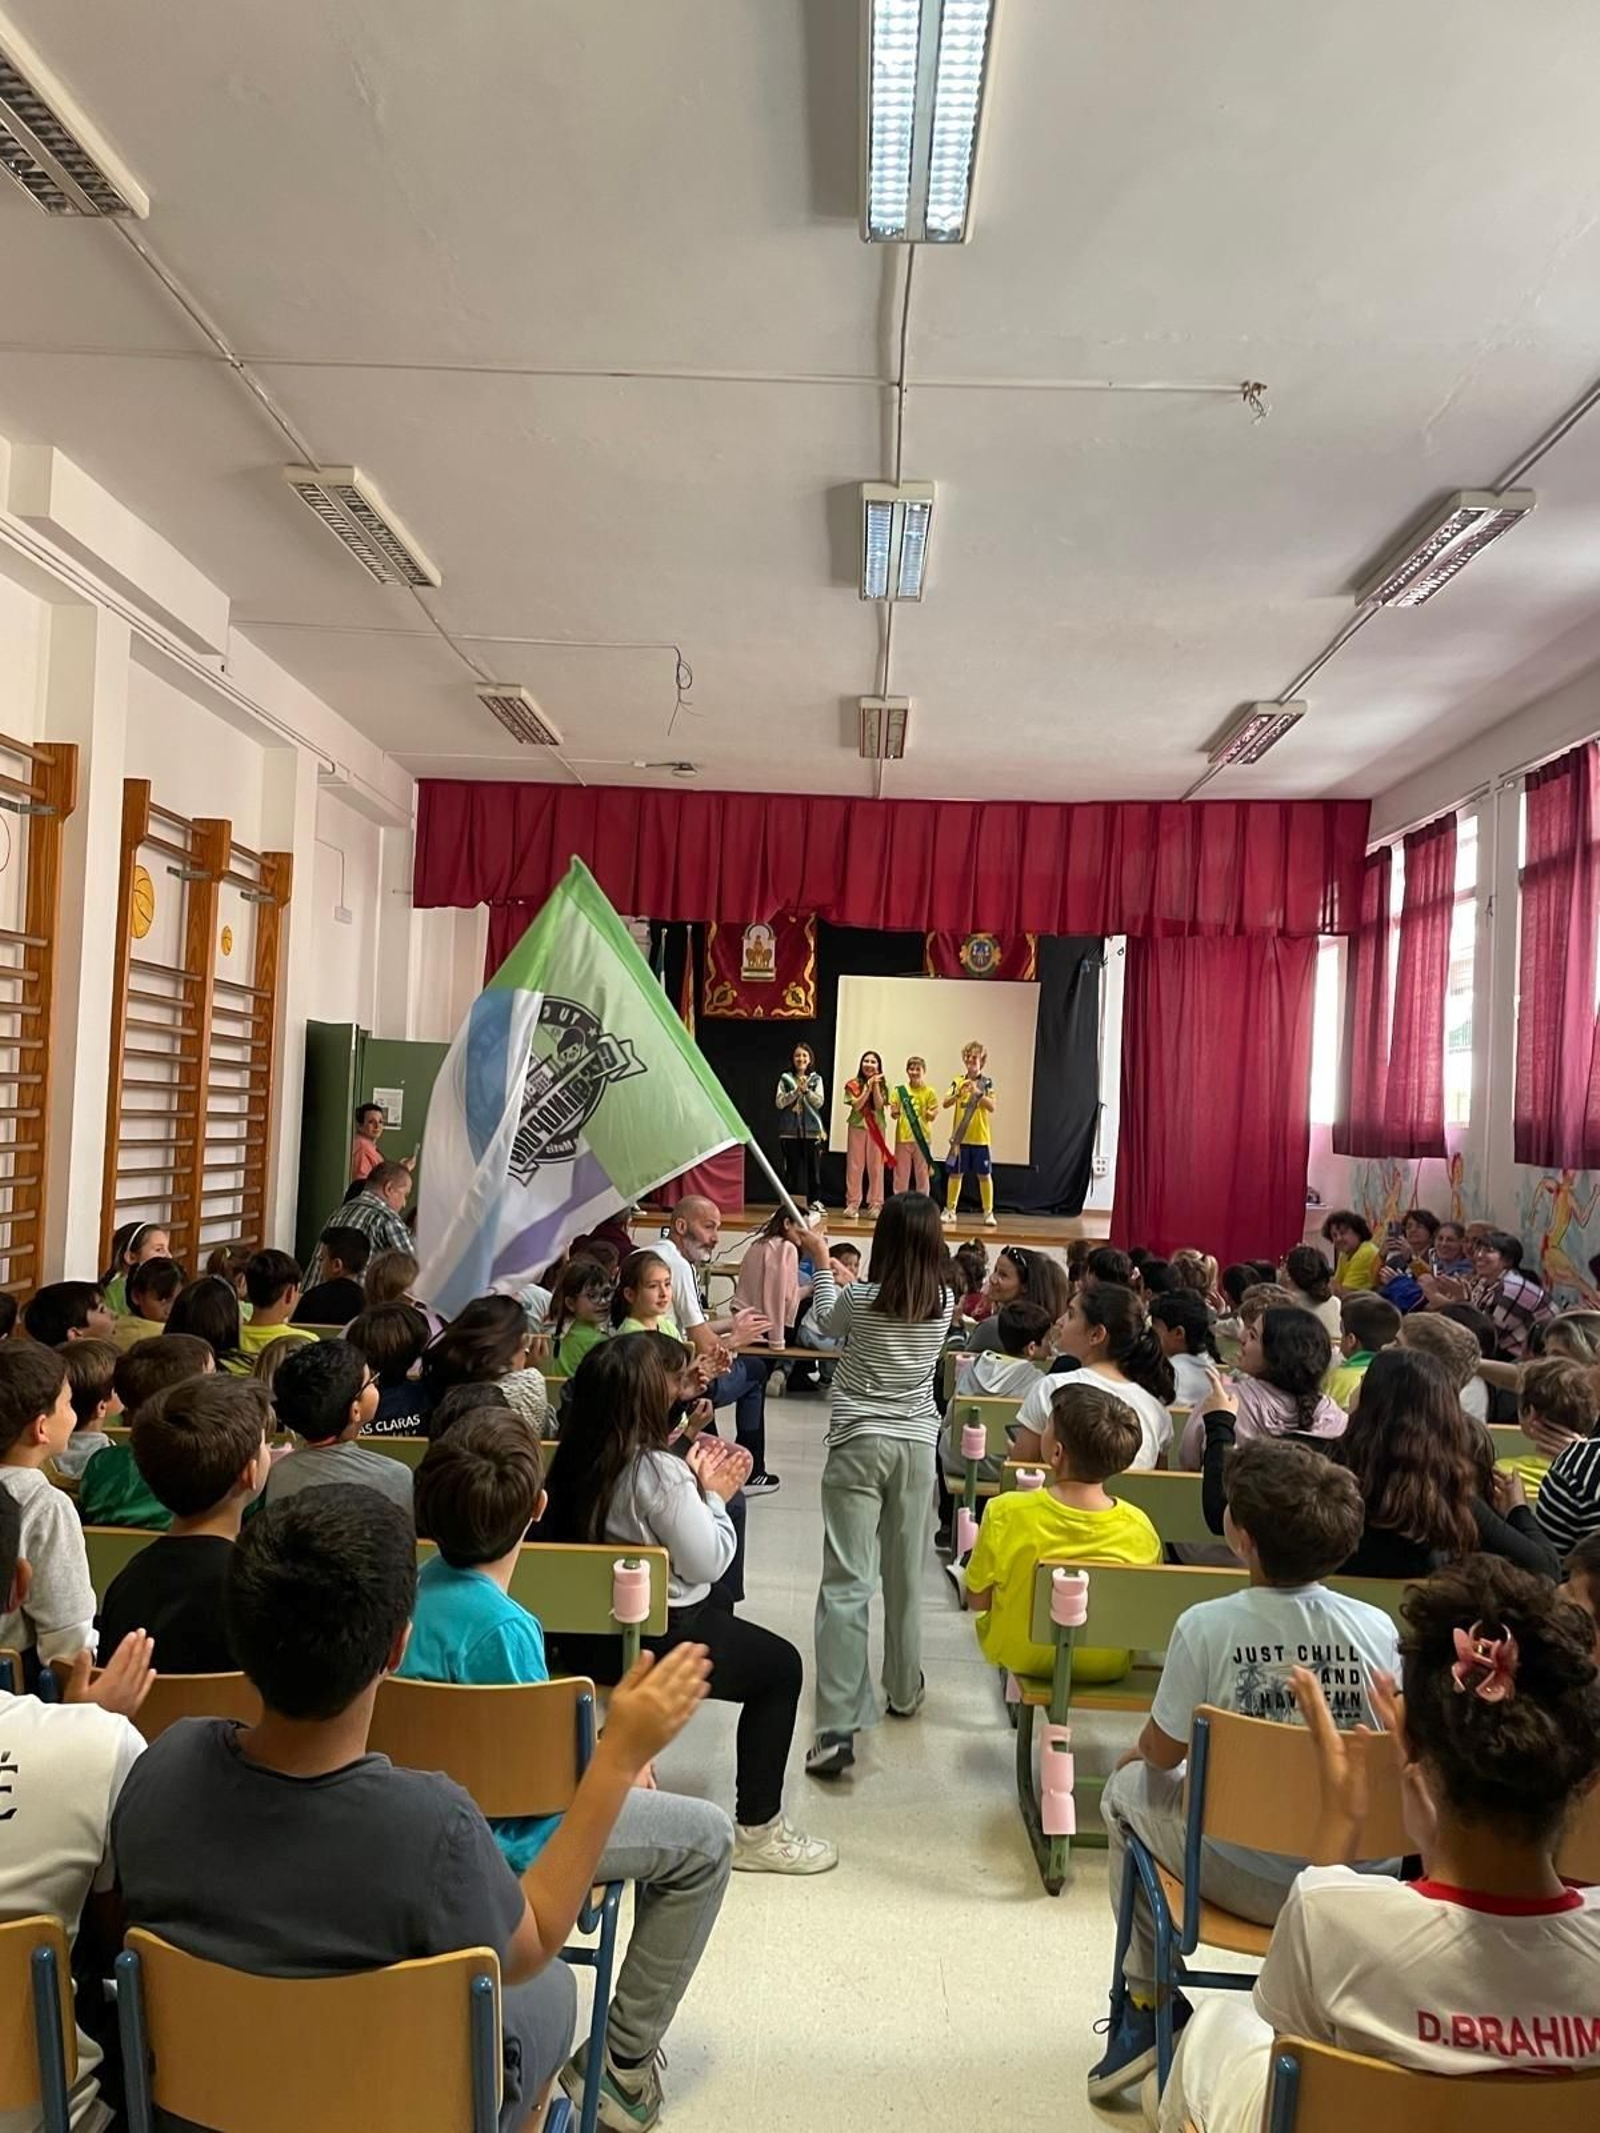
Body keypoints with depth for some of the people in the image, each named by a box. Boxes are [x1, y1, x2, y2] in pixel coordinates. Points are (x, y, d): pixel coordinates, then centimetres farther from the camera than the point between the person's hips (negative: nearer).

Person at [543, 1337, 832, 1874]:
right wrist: (713, 1496, -3)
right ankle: (757, 1832, 14)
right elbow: (707, 1562, -17)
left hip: (582, 1633, 8)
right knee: (782, 1666, 10)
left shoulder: (573, 1458, -2)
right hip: (648, 1643, -8)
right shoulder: (659, 1472, -25)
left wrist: (695, 1487, 3)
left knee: (720, 1602, 32)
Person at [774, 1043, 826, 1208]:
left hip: (812, 1131, 1)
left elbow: (819, 1102, -4)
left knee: (813, 1168, 1)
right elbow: (779, 1103, -4)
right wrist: (796, 1091, -14)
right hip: (790, 1131, 0)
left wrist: (806, 1090, -17)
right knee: (791, 1168, 3)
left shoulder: (816, 1079, 6)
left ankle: (814, 1201, 8)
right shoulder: (785, 1079, 4)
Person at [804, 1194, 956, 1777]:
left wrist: (821, 1259, 24)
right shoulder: (944, 1304, -2)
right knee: (905, 1574, 18)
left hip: (859, 1441, -4)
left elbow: (828, 1321, 12)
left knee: (847, 1581, -7)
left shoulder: (862, 1299, -12)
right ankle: (904, 1689, 34)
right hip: (917, 1443, 4)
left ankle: (839, 1725, -12)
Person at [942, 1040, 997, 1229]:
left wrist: (978, 1092, -24)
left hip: (980, 1137, -2)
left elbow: (991, 1107, -12)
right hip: (960, 1137, 2)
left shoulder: (986, 1083, -1)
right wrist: (958, 1093, -21)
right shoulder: (958, 1081, 5)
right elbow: (945, 1104, -4)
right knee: (955, 1173, 5)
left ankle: (988, 1212, 10)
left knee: (984, 1174, 2)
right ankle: (950, 1210, 14)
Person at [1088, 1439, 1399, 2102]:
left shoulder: (1207, 1625, -21)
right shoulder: (1379, 1630, -12)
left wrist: (1135, 1756, 15)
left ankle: (1147, 2002, 29)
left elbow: (1162, 1752, -8)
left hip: (1243, 1877, -3)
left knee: (1128, 1788, 25)